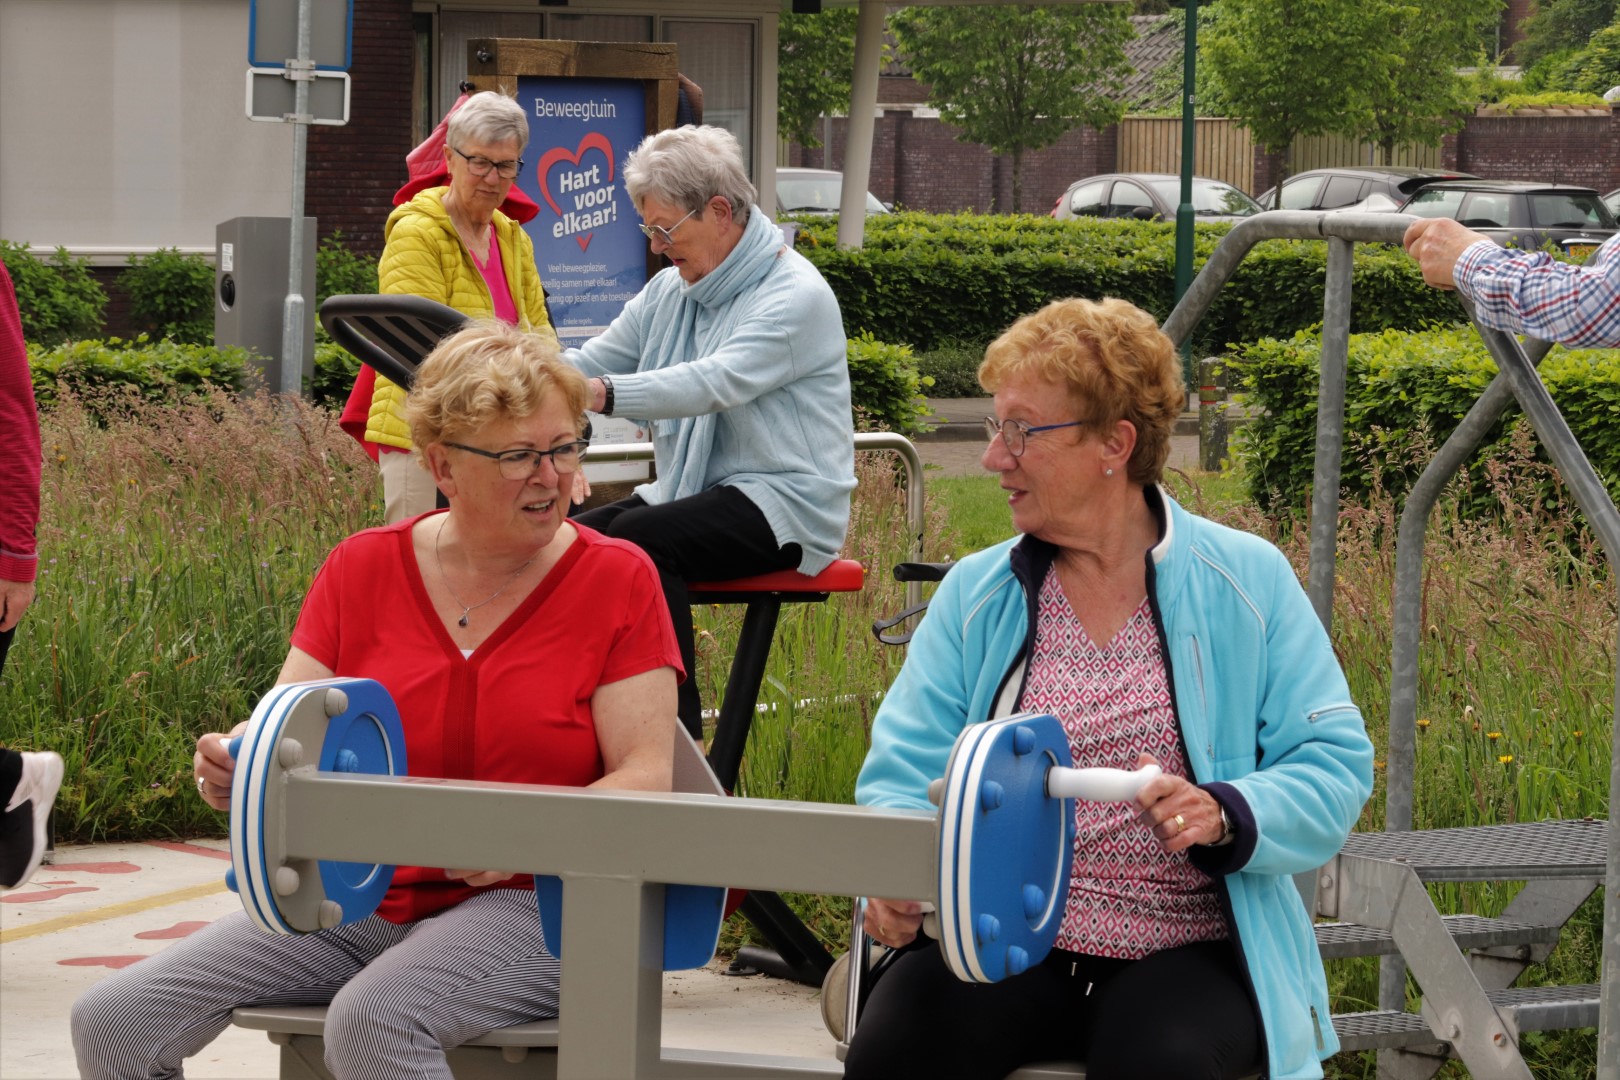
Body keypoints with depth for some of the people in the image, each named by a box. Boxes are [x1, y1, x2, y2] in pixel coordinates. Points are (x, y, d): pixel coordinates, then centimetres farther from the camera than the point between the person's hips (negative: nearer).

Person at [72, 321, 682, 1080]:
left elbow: (646, 779, -5)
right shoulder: (362, 570, 9)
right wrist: (233, 768, -19)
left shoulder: (617, 579, 1)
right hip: (355, 897, 4)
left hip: (532, 905, -4)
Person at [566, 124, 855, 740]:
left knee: (640, 539, -32)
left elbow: (717, 382, -29)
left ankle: (677, 729, -31)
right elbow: (591, 362, 12)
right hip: (694, 492, 8)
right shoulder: (671, 290, 15)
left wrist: (601, 394, -42)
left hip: (783, 502, -8)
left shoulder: (795, 296, -13)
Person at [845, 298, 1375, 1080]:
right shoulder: (974, 595, 10)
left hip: (1188, 948, -2)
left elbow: (1334, 764, -1)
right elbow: (904, 773, 5)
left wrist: (1227, 816, -21)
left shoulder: (1245, 582, 3)